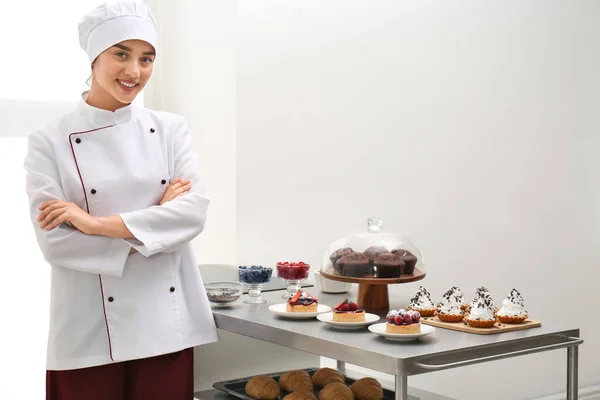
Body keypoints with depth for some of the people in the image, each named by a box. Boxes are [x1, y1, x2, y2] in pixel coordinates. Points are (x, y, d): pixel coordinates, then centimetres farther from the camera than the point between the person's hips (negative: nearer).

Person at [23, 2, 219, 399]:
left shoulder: (170, 129, 5)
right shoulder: (50, 142, -2)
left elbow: (195, 210, -8)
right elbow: (54, 240, -10)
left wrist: (97, 223, -15)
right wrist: (155, 222, -12)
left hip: (166, 323, 2)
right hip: (89, 331, -2)